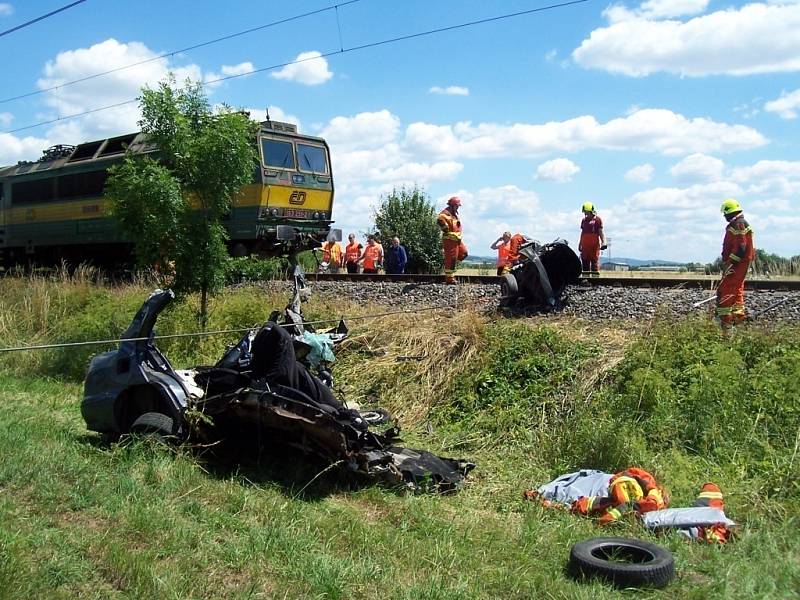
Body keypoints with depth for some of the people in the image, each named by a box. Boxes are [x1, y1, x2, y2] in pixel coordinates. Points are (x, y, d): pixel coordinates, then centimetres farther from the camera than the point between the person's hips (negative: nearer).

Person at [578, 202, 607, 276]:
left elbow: (601, 232, -2)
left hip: (594, 246, -6)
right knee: (585, 265, 8)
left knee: (595, 265, -5)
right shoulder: (584, 220, 17)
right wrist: (580, 244, 21)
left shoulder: (597, 219, 0)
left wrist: (603, 242, -13)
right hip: (585, 246, 6)